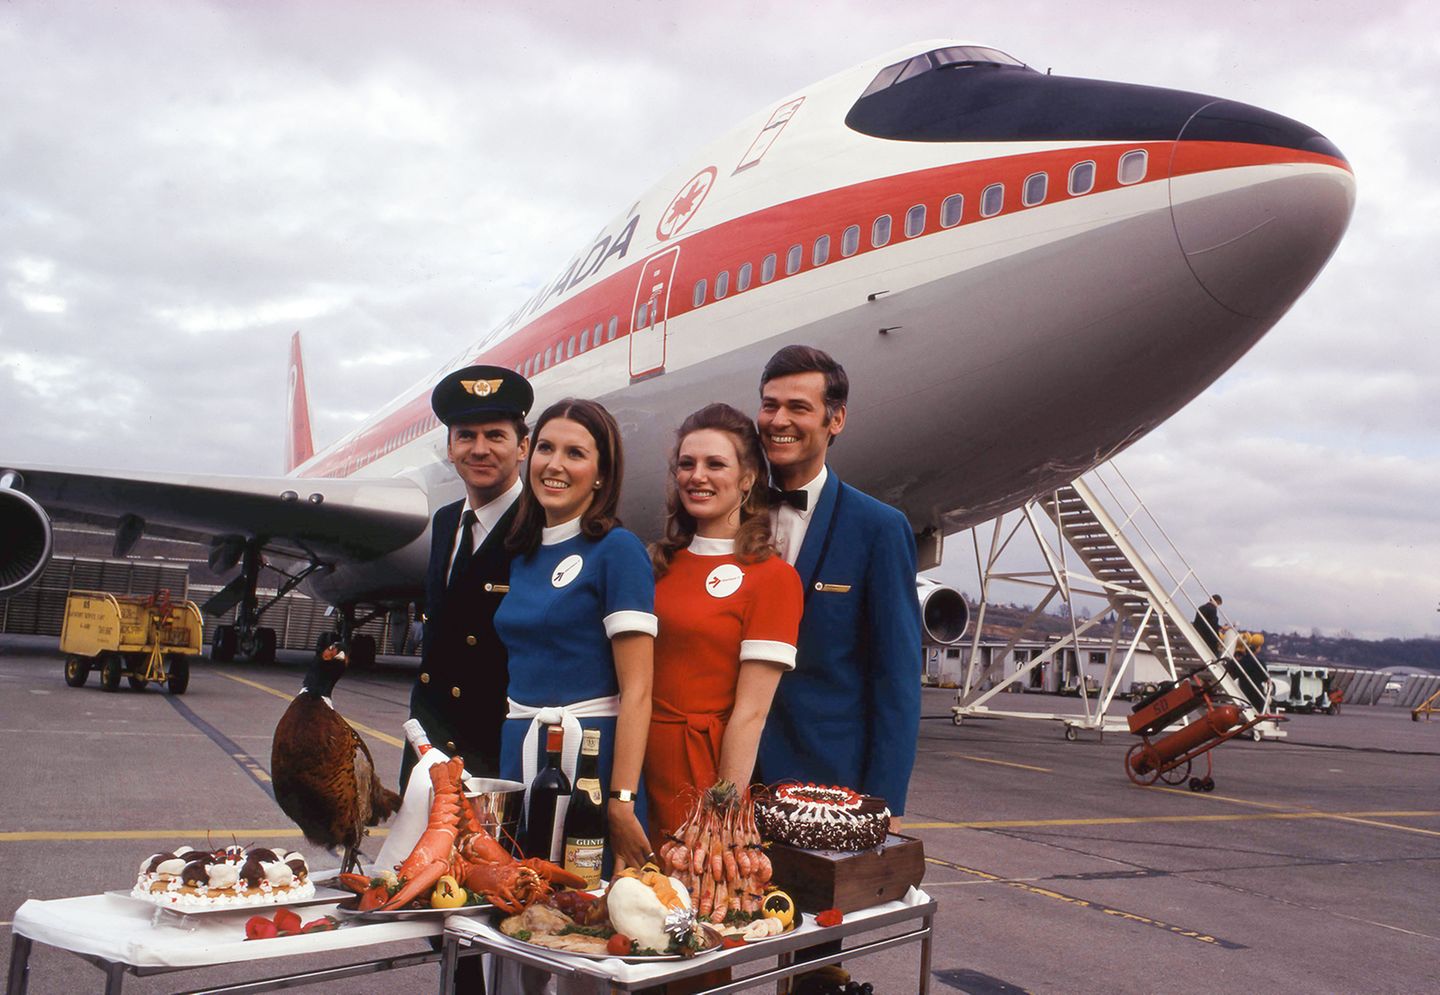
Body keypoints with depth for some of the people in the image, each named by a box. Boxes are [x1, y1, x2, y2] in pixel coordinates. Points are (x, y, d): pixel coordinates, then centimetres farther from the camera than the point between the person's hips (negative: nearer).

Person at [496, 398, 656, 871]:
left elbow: (636, 691, -14)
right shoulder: (523, 553, 11)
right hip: (517, 752, 6)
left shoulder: (617, 549, -10)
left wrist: (622, 802, -19)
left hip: (591, 754, -6)